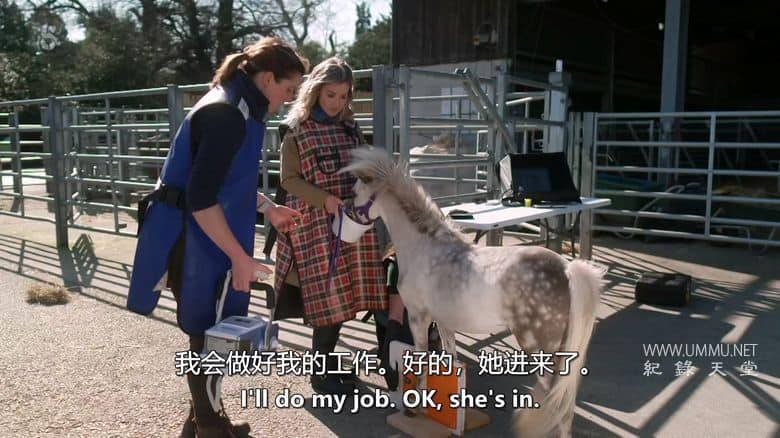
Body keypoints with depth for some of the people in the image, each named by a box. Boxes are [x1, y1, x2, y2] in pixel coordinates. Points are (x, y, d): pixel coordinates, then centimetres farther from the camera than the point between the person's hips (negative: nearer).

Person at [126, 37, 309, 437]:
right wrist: (239, 257, -23)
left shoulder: (237, 108, 11)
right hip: (195, 242, -10)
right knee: (208, 333, 3)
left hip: (207, 238, 10)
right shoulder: (226, 115, -21)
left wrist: (267, 208, 22)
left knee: (215, 332, 18)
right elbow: (200, 197, -26)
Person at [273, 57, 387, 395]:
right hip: (315, 225, -5)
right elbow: (289, 179, -4)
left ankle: (327, 359, 25)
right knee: (328, 295, -6)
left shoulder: (350, 128, 12)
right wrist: (324, 199, -17)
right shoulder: (297, 130, -3)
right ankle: (320, 371, 10)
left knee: (343, 293, 7)